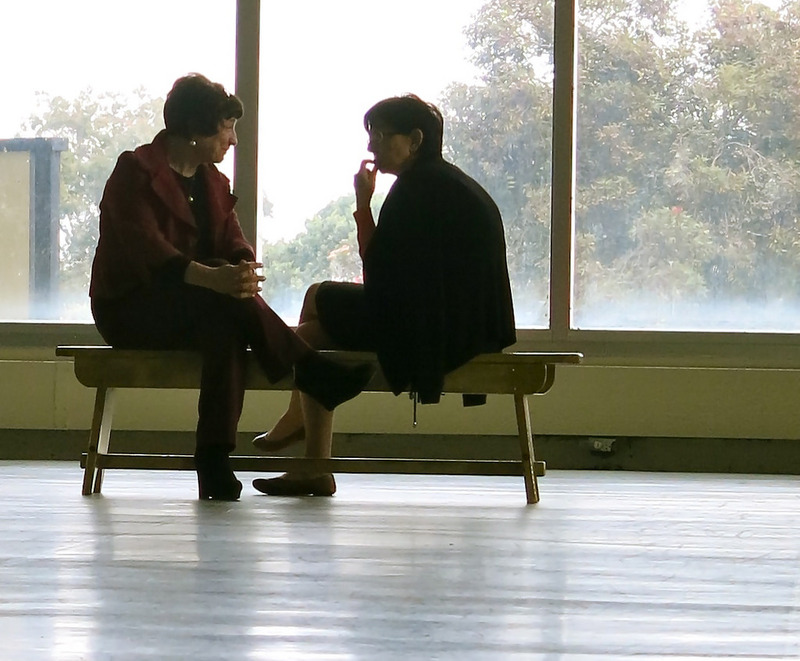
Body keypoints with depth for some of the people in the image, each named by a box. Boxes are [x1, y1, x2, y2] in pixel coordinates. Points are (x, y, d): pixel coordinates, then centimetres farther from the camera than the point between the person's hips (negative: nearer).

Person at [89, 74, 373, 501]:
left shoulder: (214, 182, 16)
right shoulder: (136, 172, -9)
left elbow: (233, 245, 3)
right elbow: (145, 247, -25)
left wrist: (245, 271, -25)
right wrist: (212, 278, -41)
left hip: (195, 310, 6)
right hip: (129, 307, -6)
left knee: (225, 329, -32)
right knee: (224, 303, -35)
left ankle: (215, 462, -39)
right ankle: (314, 375, -28)